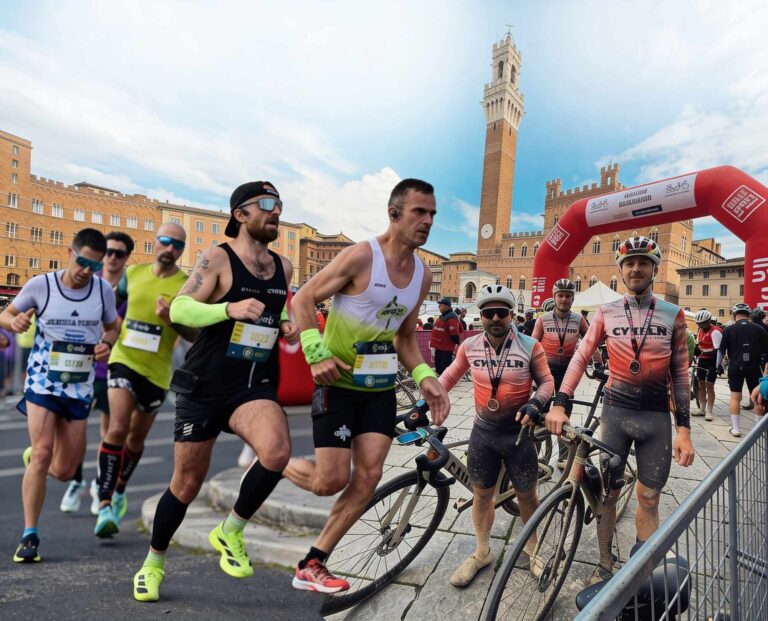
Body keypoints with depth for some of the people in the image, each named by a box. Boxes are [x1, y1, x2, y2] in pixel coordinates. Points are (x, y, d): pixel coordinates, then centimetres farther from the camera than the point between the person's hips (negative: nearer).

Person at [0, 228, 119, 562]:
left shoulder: (103, 289, -3)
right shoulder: (40, 285, -8)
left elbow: (112, 327, 11)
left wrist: (106, 343, -11)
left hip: (80, 387, 2)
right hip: (42, 381, -2)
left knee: (64, 471, 8)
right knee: (43, 453, -14)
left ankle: (33, 457, 45)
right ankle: (29, 536, 3)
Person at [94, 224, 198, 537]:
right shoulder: (133, 273, 2)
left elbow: (197, 335, -10)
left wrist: (171, 319, -25)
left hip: (157, 372, 0)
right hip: (123, 360, 1)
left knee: (136, 437, 15)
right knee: (118, 428, -17)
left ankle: (119, 492, 39)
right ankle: (105, 505, -8)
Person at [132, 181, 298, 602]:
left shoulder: (283, 267, 8)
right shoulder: (218, 258, -7)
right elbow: (179, 309, -16)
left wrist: (288, 326, 5)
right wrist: (229, 308, -32)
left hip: (255, 385, 3)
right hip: (204, 386, -3)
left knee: (277, 451, -26)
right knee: (187, 483, 8)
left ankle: (230, 531, 2)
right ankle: (153, 562, 37)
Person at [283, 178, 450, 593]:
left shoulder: (423, 274, 5)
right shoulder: (362, 256, -15)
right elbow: (303, 299, -11)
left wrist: (425, 377, -2)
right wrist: (317, 353, -23)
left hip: (380, 387, 6)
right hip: (337, 381, -6)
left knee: (368, 477, 0)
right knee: (332, 481, -3)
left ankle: (311, 566, 18)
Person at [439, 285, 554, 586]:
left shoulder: (530, 346, -13)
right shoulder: (470, 346, -6)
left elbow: (546, 381, -4)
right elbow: (451, 375, 8)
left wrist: (535, 403, -23)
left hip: (518, 432, -1)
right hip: (483, 432, 2)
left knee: (526, 495, 14)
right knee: (481, 494, 14)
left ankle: (532, 549, 40)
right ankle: (482, 552, 35)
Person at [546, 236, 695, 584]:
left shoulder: (673, 316, 1)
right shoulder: (606, 313, -1)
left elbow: (680, 375, 3)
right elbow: (580, 357, -5)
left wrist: (684, 430, -1)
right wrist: (560, 405, -16)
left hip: (656, 416, 0)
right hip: (615, 412, 0)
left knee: (648, 500, 10)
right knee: (607, 493, 8)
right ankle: (605, 565, 27)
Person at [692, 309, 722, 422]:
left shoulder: (715, 332, -17)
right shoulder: (700, 331, 9)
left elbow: (718, 350, -21)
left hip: (712, 361, -8)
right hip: (702, 360, 8)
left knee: (709, 385, -5)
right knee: (701, 384, 11)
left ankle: (709, 411, 3)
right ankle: (702, 409, 21)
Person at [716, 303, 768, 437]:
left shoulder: (729, 329, -4)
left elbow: (721, 349, 0)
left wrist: (719, 364, 11)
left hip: (735, 367, -1)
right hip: (754, 367, 1)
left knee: (735, 397, 4)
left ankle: (735, 428, 5)